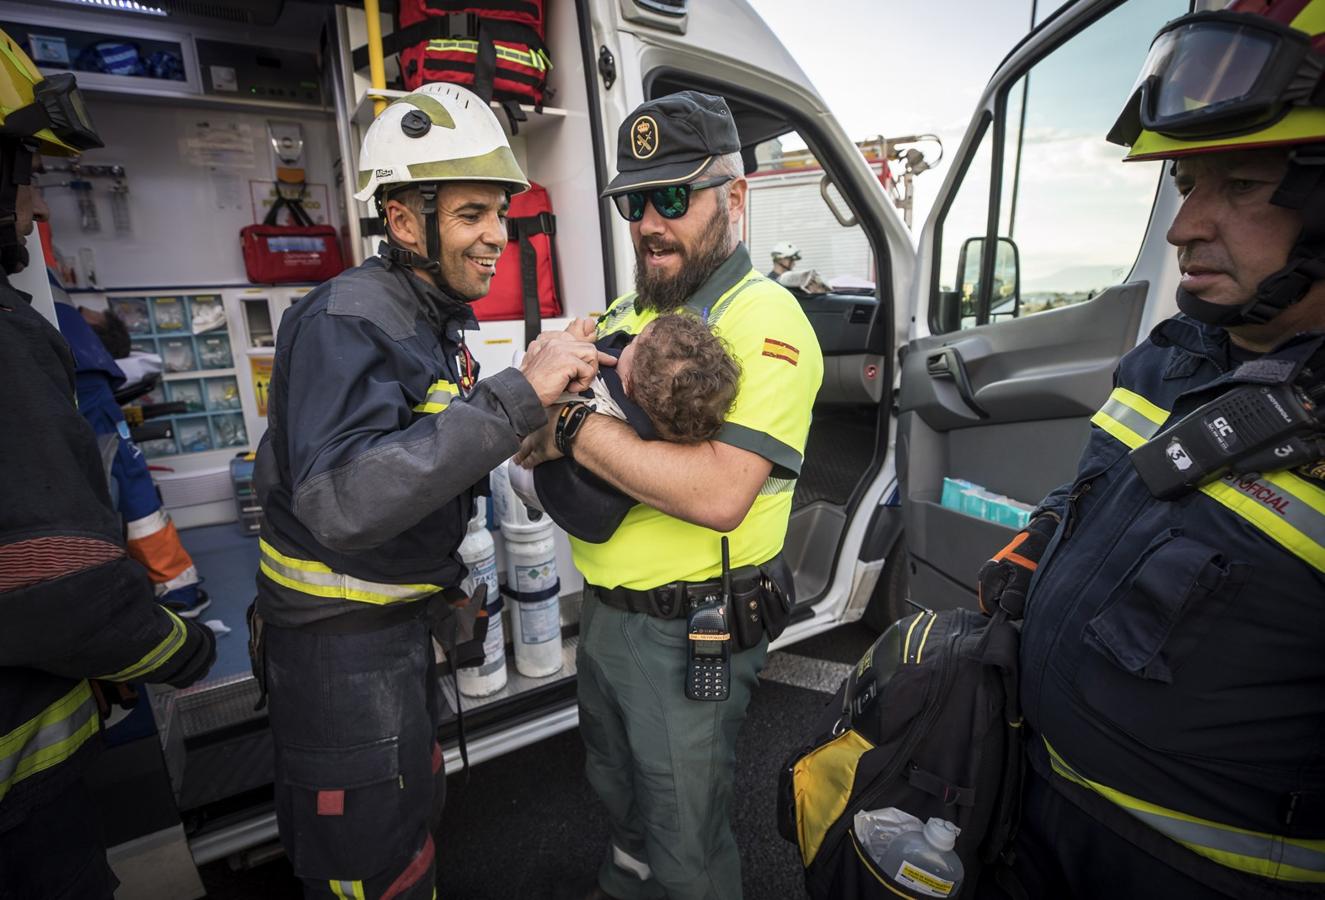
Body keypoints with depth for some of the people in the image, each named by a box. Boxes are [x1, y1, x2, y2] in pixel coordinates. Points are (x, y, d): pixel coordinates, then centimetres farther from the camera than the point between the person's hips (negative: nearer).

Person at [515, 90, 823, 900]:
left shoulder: (764, 319, -18)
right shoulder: (628, 312, 7)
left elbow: (720, 493, -32)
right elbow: (535, 439, 11)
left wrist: (576, 428, -26)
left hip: (691, 635, -8)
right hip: (603, 612, 8)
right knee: (619, 789, 33)